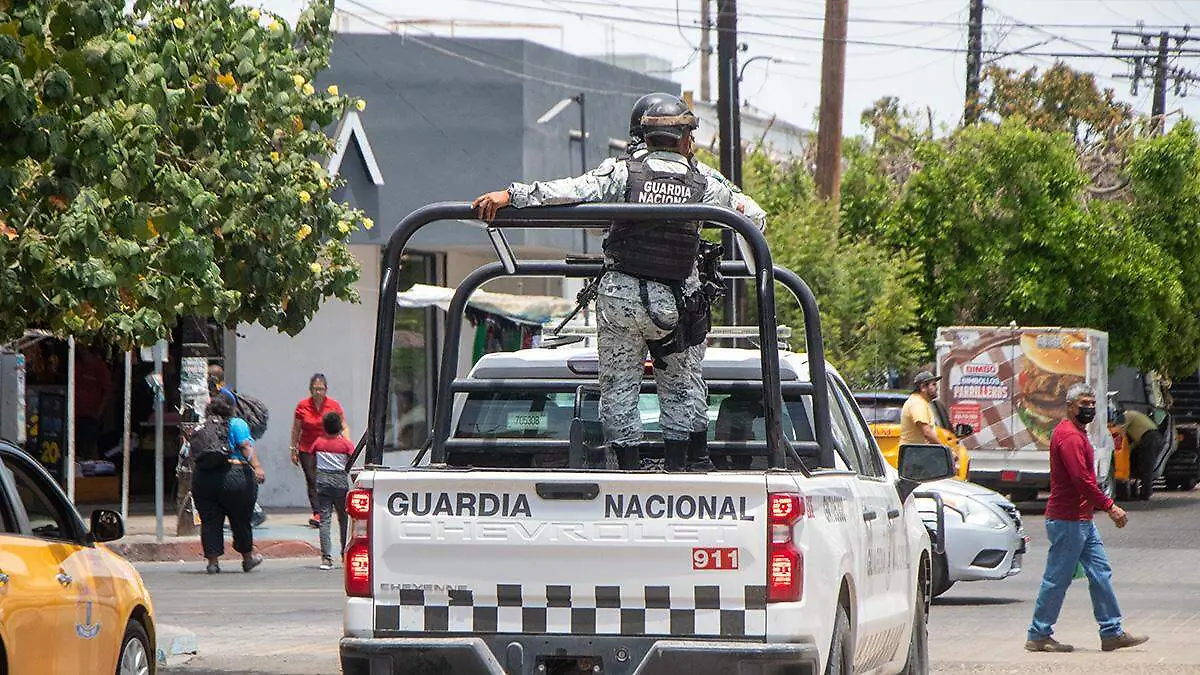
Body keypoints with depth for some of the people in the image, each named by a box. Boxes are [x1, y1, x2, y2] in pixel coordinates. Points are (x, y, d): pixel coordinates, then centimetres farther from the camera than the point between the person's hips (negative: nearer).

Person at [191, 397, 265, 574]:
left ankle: (213, 560, 5)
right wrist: (257, 467, -17)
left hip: (203, 477, 3)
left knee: (210, 521, 8)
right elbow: (246, 447, -11)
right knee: (240, 519, 11)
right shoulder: (237, 424, 2)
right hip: (234, 476, -3)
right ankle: (248, 557, 24)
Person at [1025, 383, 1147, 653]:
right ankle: (1038, 636, 4)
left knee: (1100, 572, 8)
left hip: (1082, 519, 11)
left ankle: (1112, 633, 10)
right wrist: (1110, 507, -22)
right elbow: (1081, 479, -24)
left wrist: (1103, 506, 18)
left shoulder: (1077, 433, 18)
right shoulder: (1068, 435, -16)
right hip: (1067, 521, -11)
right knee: (1057, 578, -4)